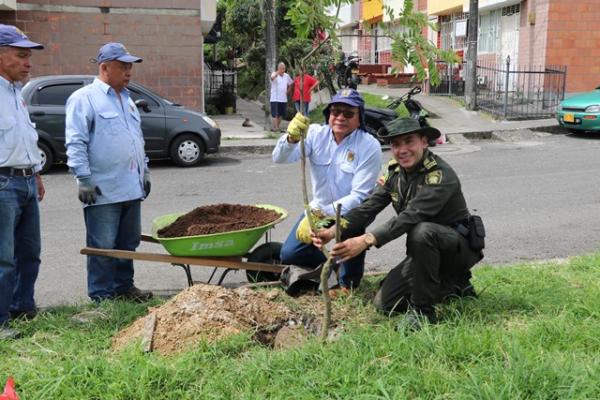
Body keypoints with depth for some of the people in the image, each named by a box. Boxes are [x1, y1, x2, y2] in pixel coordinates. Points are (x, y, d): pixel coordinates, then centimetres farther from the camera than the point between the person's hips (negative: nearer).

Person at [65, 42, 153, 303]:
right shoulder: (84, 98, -7)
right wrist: (84, 178, -18)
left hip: (131, 188, 8)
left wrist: (144, 171, 22)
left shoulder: (126, 98, 19)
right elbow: (75, 143, -13)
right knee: (103, 247, -1)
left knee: (128, 244, 14)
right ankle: (101, 297, 8)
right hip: (103, 190, -8)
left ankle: (124, 287, 26)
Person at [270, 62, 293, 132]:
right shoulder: (275, 74, -8)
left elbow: (291, 83, 25)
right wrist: (277, 73, -47)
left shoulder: (286, 76, 9)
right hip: (275, 99, -6)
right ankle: (275, 128, -10)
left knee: (280, 115, 12)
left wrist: (287, 91, 14)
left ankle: (277, 128, 23)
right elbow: (272, 77, -33)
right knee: (275, 115, -9)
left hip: (284, 99, 6)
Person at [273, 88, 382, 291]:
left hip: (351, 210, -3)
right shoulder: (316, 134, -12)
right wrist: (291, 139, -47)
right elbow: (280, 158, -24)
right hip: (319, 207, 4)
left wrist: (321, 215, -37)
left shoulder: (370, 147, -21)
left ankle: (349, 282, -7)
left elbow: (359, 196, -26)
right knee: (289, 254, -7)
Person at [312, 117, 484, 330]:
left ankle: (422, 310, -21)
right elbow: (369, 207, -8)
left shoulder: (440, 176, -25)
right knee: (385, 303, -1)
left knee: (421, 231, -38)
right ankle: (452, 285, 17)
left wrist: (366, 240, -47)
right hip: (425, 250, 7)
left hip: (460, 246, -7)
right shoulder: (395, 171, 0)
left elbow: (410, 217, -37)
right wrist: (332, 231, -24)